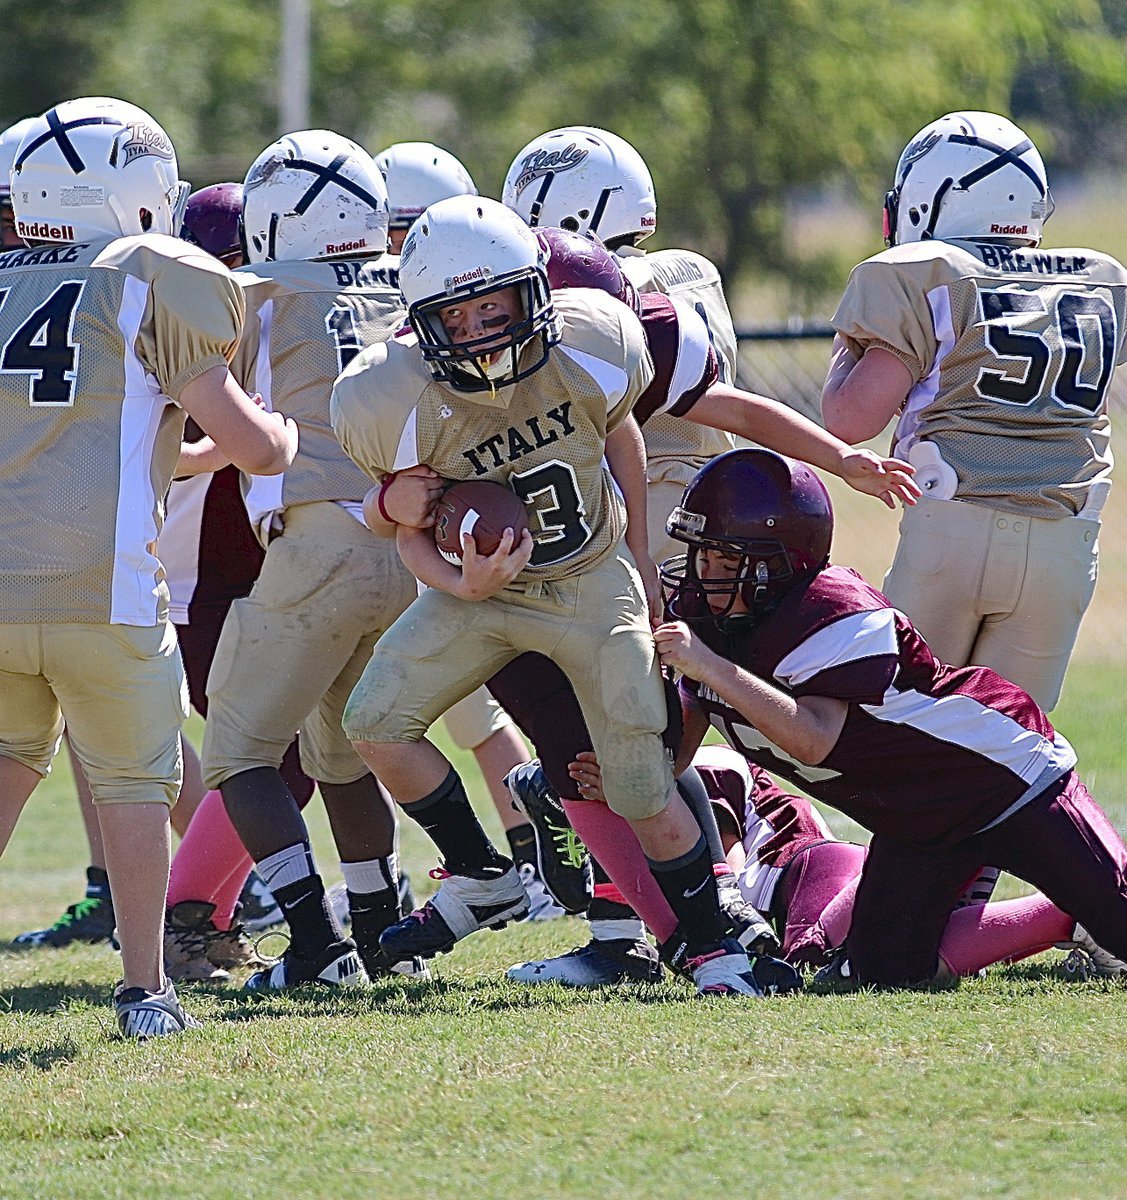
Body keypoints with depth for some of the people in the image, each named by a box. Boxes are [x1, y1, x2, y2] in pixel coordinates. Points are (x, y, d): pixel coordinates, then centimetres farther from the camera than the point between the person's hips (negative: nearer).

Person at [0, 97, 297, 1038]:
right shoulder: (152, 284, -1)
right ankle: (144, 989, 9)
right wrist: (283, 433, 22)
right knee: (133, 779, 9)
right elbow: (249, 444, -1)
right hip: (98, 588, -4)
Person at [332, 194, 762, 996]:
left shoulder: (590, 350, -22)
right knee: (377, 724, -13)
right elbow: (409, 531, -8)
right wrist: (461, 585, -29)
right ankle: (484, 882, 7)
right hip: (482, 585, 1)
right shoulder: (403, 403, -24)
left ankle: (712, 948, 16)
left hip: (593, 584, -1)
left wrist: (638, 564, 7)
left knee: (645, 793, -4)